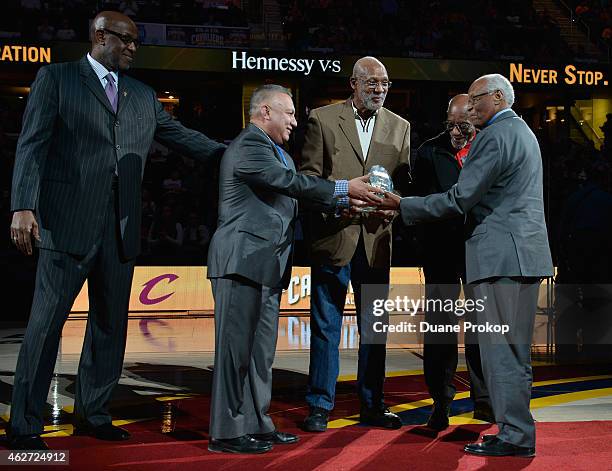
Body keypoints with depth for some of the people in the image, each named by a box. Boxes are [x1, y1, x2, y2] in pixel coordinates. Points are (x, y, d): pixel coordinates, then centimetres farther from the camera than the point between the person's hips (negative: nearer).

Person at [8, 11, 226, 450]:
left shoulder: (143, 96, 18)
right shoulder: (56, 78, 3)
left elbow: (182, 136, 21)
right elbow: (32, 145, -4)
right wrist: (23, 207, -15)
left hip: (121, 229, 6)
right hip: (69, 222, -6)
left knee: (111, 323, 10)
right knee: (47, 320, -3)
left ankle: (93, 414, 22)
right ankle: (26, 424, 5)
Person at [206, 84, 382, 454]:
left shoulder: (277, 152, 21)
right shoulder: (248, 146, -11)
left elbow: (296, 194, 18)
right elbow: (291, 182, -18)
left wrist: (347, 201, 9)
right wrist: (345, 188, -13)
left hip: (267, 266, 10)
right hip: (243, 261, -10)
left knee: (262, 350, 13)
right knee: (236, 347, -6)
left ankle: (257, 424, 20)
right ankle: (226, 432, -1)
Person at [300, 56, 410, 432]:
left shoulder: (399, 127, 12)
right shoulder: (322, 120, 1)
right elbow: (309, 175, -1)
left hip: (376, 238, 3)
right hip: (334, 234, -3)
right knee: (326, 325, 1)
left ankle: (373, 405, 20)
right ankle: (320, 405, 10)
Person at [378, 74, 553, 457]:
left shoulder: (495, 137, -12)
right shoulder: (522, 131, 20)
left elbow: (460, 199, -16)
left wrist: (403, 206, -7)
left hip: (502, 254, -10)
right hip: (526, 253, 10)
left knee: (501, 348, -5)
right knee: (515, 348, 14)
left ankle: (515, 436, -2)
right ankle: (518, 430, 20)